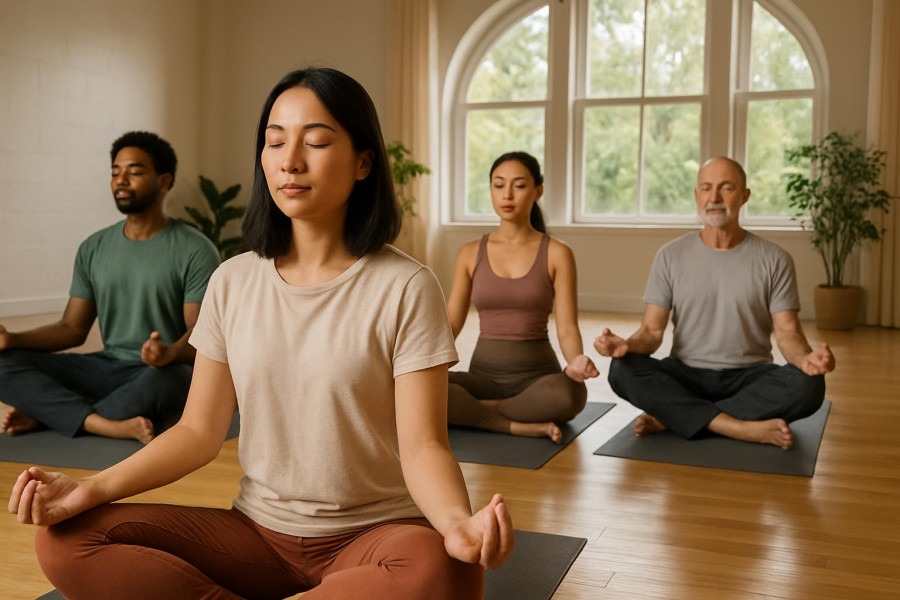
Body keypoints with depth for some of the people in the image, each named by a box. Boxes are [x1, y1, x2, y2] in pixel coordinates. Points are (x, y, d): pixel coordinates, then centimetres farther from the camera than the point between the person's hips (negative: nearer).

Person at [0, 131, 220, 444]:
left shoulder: (195, 250, -8)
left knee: (161, 383, -41)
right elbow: (73, 328, 9)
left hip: (164, 372, -5)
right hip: (108, 367, 5)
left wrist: (171, 352, -36)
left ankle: (46, 413, -19)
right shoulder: (93, 248, 8)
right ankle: (112, 425, -32)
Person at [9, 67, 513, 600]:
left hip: (373, 532, -3)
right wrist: (91, 490, -12)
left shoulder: (405, 288, -10)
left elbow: (422, 445, -13)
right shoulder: (233, 283, 3)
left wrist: (458, 523, -35)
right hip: (258, 530, 3)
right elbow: (199, 431, 3)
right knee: (68, 541, -16)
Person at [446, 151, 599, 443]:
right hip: (484, 374, 1)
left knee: (569, 394, -37)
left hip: (537, 375, -1)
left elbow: (567, 328, -6)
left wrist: (575, 362, -29)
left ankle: (470, 409, -15)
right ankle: (522, 427, -22)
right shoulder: (470, 253, 6)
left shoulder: (557, 254, -1)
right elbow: (451, 324, 4)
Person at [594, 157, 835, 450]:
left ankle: (671, 417, -26)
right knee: (623, 370, -29)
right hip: (685, 375, 0)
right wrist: (627, 344, -27)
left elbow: (787, 332, -6)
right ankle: (745, 428, -34)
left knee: (808, 385, -31)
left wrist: (806, 359, -31)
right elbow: (652, 330, -2)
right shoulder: (671, 256, 1)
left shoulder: (774, 259, -2)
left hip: (749, 377, 0)